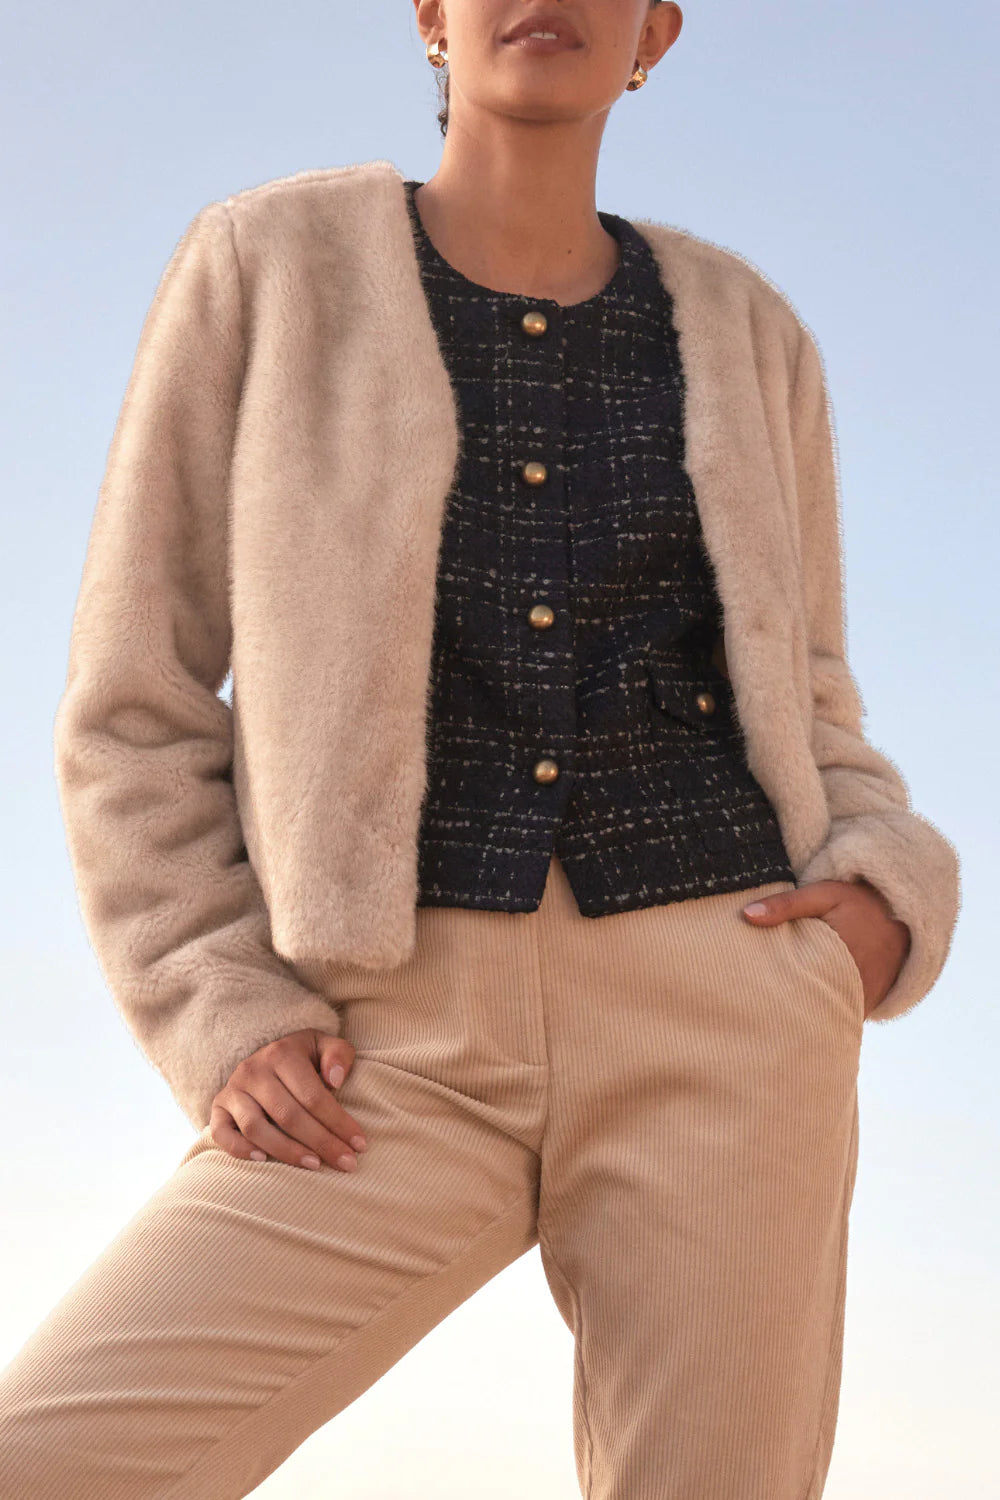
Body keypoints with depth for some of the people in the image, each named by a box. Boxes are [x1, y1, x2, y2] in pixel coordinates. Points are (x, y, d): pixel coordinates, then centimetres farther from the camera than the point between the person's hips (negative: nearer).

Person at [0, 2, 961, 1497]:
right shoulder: (270, 263, 6)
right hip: (410, 1052, -1)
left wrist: (885, 899, -2)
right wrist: (226, 1024, -7)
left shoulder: (743, 336, 13)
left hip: (713, 1017, 1)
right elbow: (135, 710, 6)